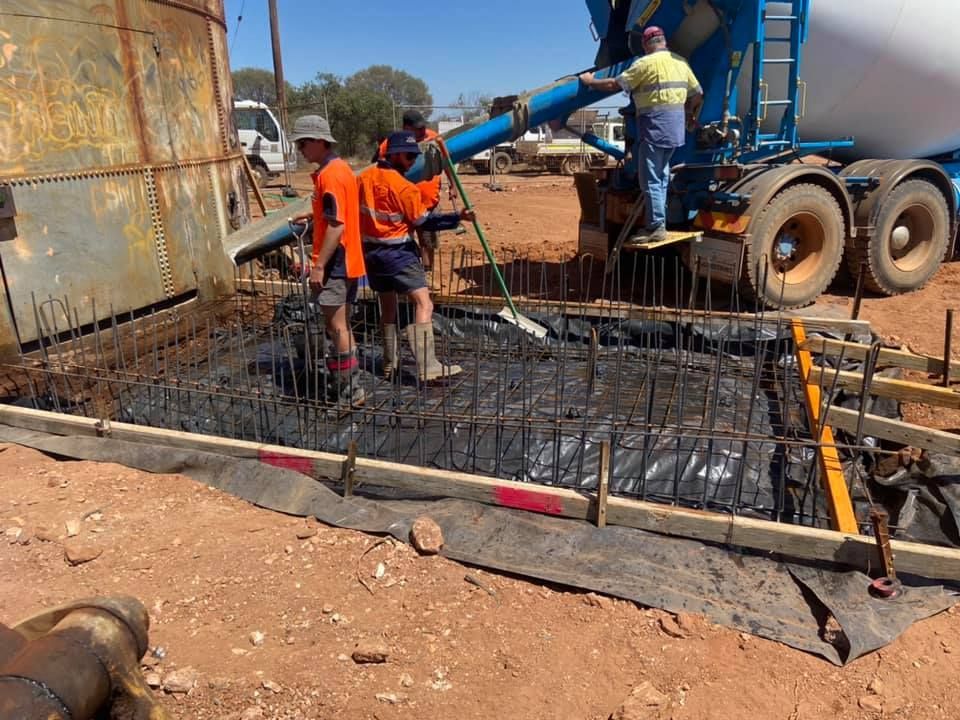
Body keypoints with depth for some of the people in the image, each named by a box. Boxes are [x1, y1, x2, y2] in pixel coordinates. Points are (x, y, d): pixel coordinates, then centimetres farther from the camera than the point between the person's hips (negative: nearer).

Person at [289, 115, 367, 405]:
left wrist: (319, 266, -21)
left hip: (335, 264, -10)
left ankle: (347, 393, 4)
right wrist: (314, 215, 19)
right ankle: (348, 387, 26)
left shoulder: (329, 175, -17)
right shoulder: (341, 168, 13)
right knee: (341, 326, 17)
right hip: (348, 261, 10)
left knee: (337, 327, -4)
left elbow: (337, 226, -23)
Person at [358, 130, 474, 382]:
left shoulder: (364, 177, 4)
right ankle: (428, 368, -17)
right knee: (423, 303, -9)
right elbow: (423, 221, -12)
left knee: (387, 305, 18)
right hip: (397, 253, -8)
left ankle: (390, 364, 25)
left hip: (370, 251, 8)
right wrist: (457, 217, -11)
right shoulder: (404, 187, -16)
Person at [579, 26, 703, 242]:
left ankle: (657, 227, -6)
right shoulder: (680, 62, 14)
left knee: (651, 180, -5)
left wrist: (590, 81, 10)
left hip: (655, 124, -8)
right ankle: (658, 224, 19)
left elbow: (614, 84, -6)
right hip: (676, 126, 8)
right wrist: (690, 116, 35)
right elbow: (697, 95, 18)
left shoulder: (646, 63, -7)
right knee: (661, 177, 15)